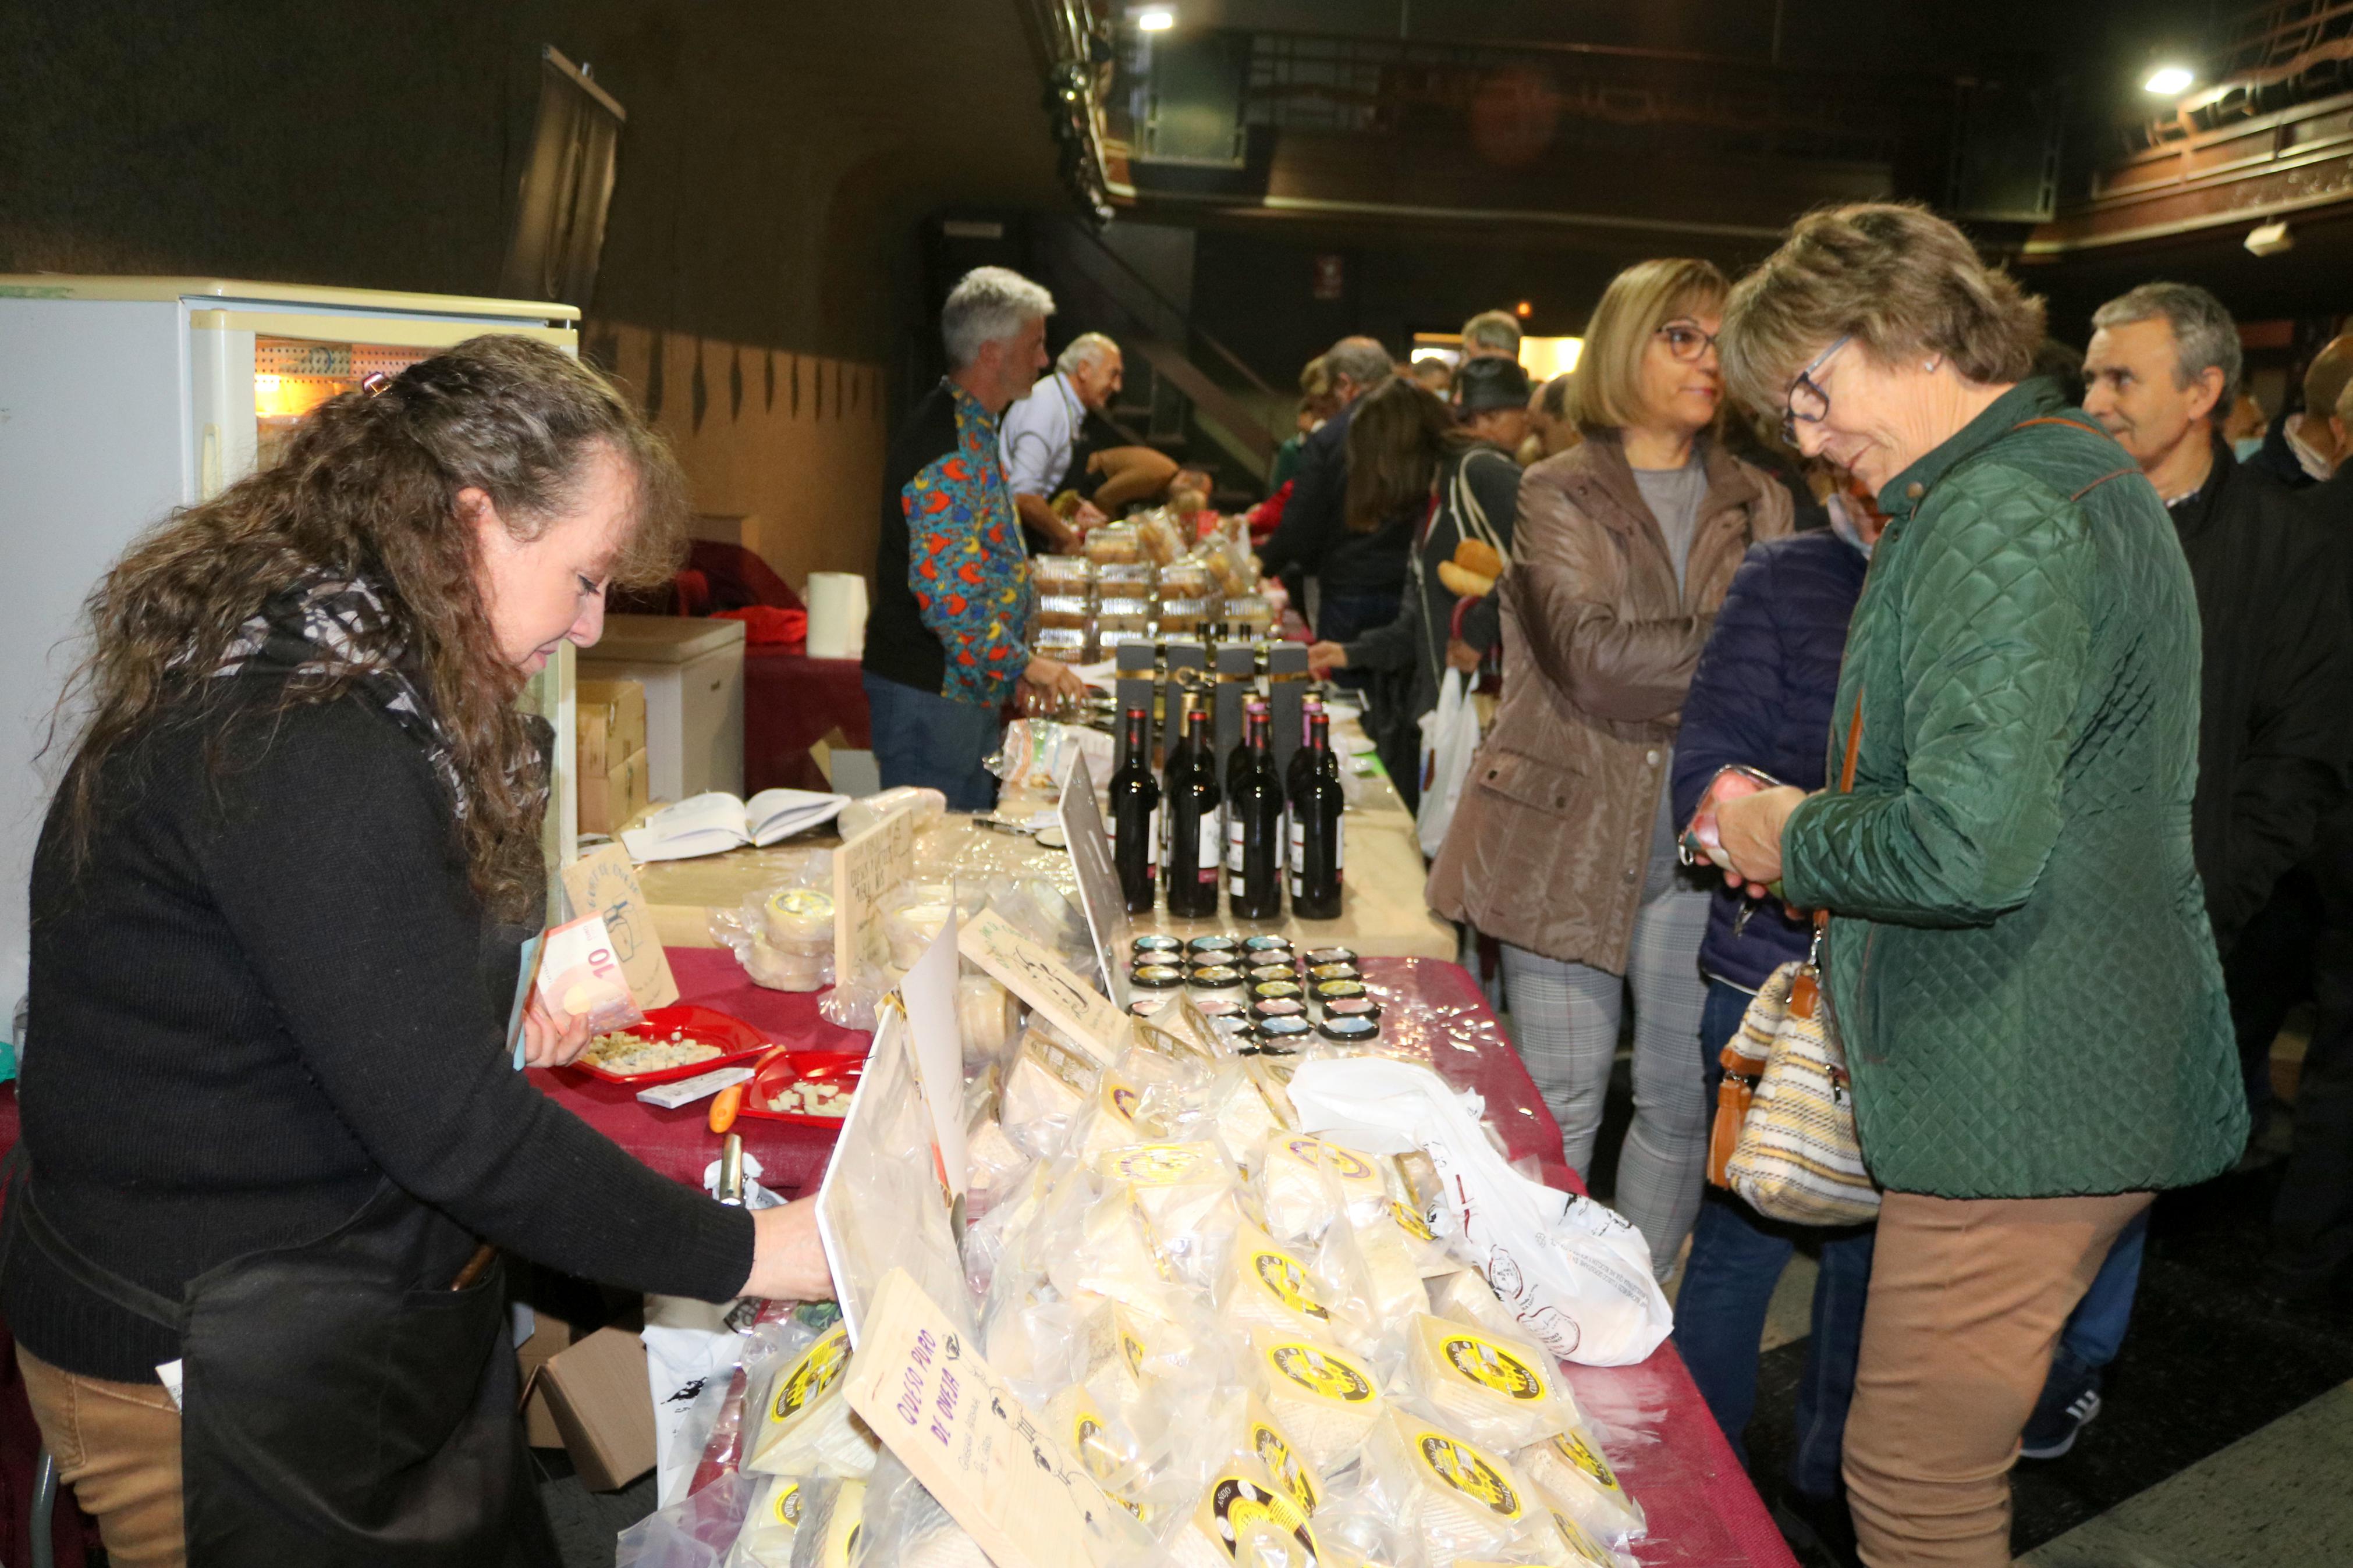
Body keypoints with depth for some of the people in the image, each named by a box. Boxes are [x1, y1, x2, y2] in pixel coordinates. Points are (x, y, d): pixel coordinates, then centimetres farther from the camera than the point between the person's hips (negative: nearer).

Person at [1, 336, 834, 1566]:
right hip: (221, 1381, -9)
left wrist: (498, 1009, -1)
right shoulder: (296, 753, -28)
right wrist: (747, 1254, -21)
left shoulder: (337, 684, 4)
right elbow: (452, 1129, -28)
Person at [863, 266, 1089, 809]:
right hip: (928, 697, -10)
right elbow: (947, 594, -27)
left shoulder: (973, 432, 14)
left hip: (969, 695, 10)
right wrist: (1024, 664, -18)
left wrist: (1016, 665, 18)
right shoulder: (949, 451, -21)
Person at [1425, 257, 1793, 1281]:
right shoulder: (1558, 494, 1)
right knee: (1559, 1107, 4)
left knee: (1682, 1099, 9)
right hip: (1571, 829, -3)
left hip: (1702, 841, 3)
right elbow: (1596, 659, -14)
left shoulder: (1758, 506, 14)